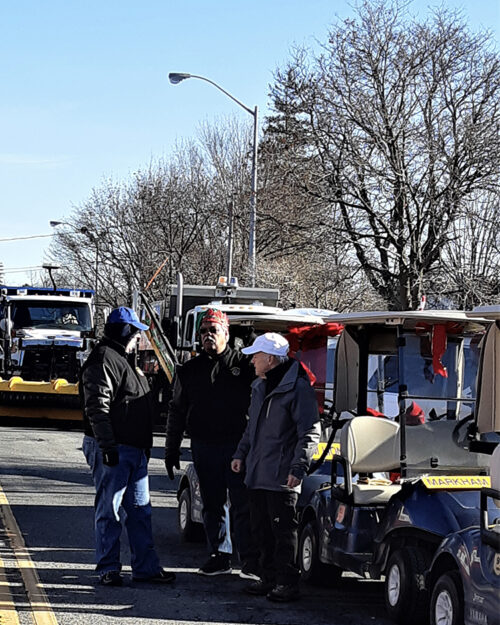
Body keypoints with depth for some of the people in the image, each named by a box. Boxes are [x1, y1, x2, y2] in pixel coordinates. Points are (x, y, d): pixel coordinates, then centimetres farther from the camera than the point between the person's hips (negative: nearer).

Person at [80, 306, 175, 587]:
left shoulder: (124, 359, 20)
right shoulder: (103, 360, -12)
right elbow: (97, 408, -20)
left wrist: (145, 445, 23)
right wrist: (108, 446, -25)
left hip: (135, 449, 10)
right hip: (113, 450, -10)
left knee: (140, 509, 11)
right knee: (110, 510, -2)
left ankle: (146, 566, 15)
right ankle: (108, 568, 4)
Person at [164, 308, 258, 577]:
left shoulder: (243, 364, 3)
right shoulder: (190, 370, 13)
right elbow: (176, 411, 16)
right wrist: (171, 450, 12)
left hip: (237, 446, -4)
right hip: (203, 446, 4)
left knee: (242, 505, -5)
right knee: (212, 505, 9)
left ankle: (250, 561, -4)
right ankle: (219, 557, 18)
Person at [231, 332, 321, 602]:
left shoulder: (297, 388, -12)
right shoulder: (260, 386, 17)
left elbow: (310, 432, -14)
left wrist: (298, 467, -19)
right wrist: (241, 453, 21)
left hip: (281, 477, -9)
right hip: (257, 473, 9)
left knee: (283, 530, -5)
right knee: (262, 529, 12)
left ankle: (287, 582, 2)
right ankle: (269, 578, 21)